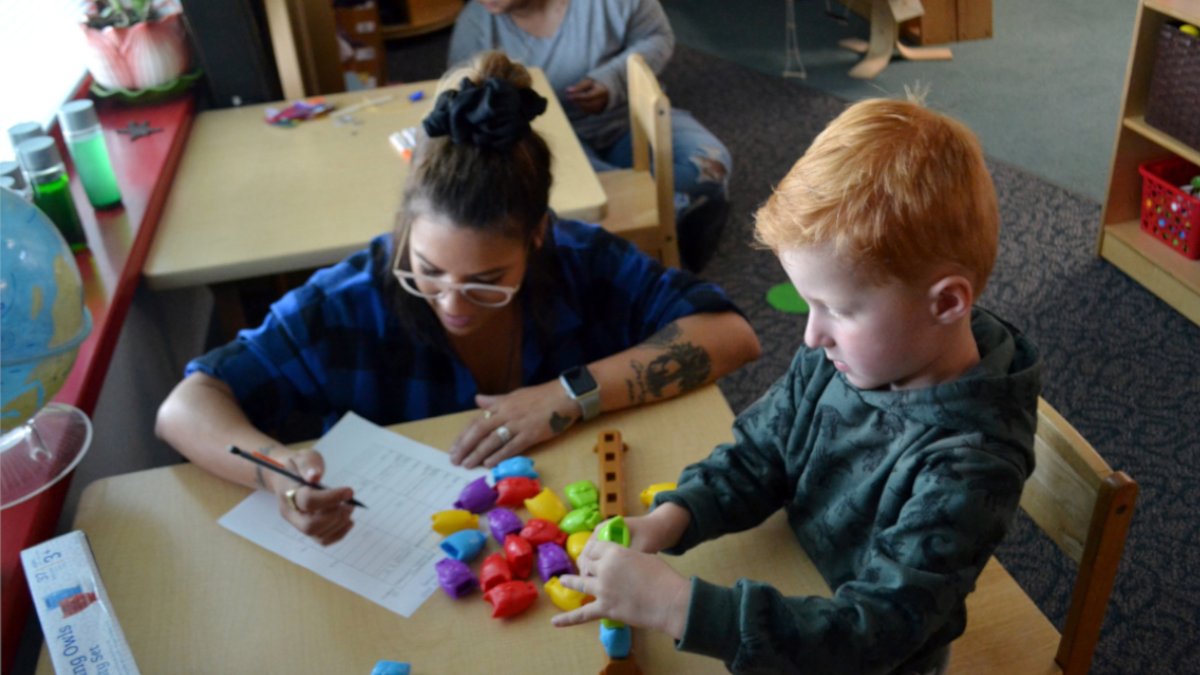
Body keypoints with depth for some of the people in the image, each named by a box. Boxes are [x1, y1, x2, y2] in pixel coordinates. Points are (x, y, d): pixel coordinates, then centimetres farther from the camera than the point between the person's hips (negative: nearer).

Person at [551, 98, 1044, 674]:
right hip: (786, 593, 5)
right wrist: (668, 520, -22)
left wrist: (677, 606, -40)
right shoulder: (835, 359, -14)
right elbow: (755, 458, -3)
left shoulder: (969, 465, -30)